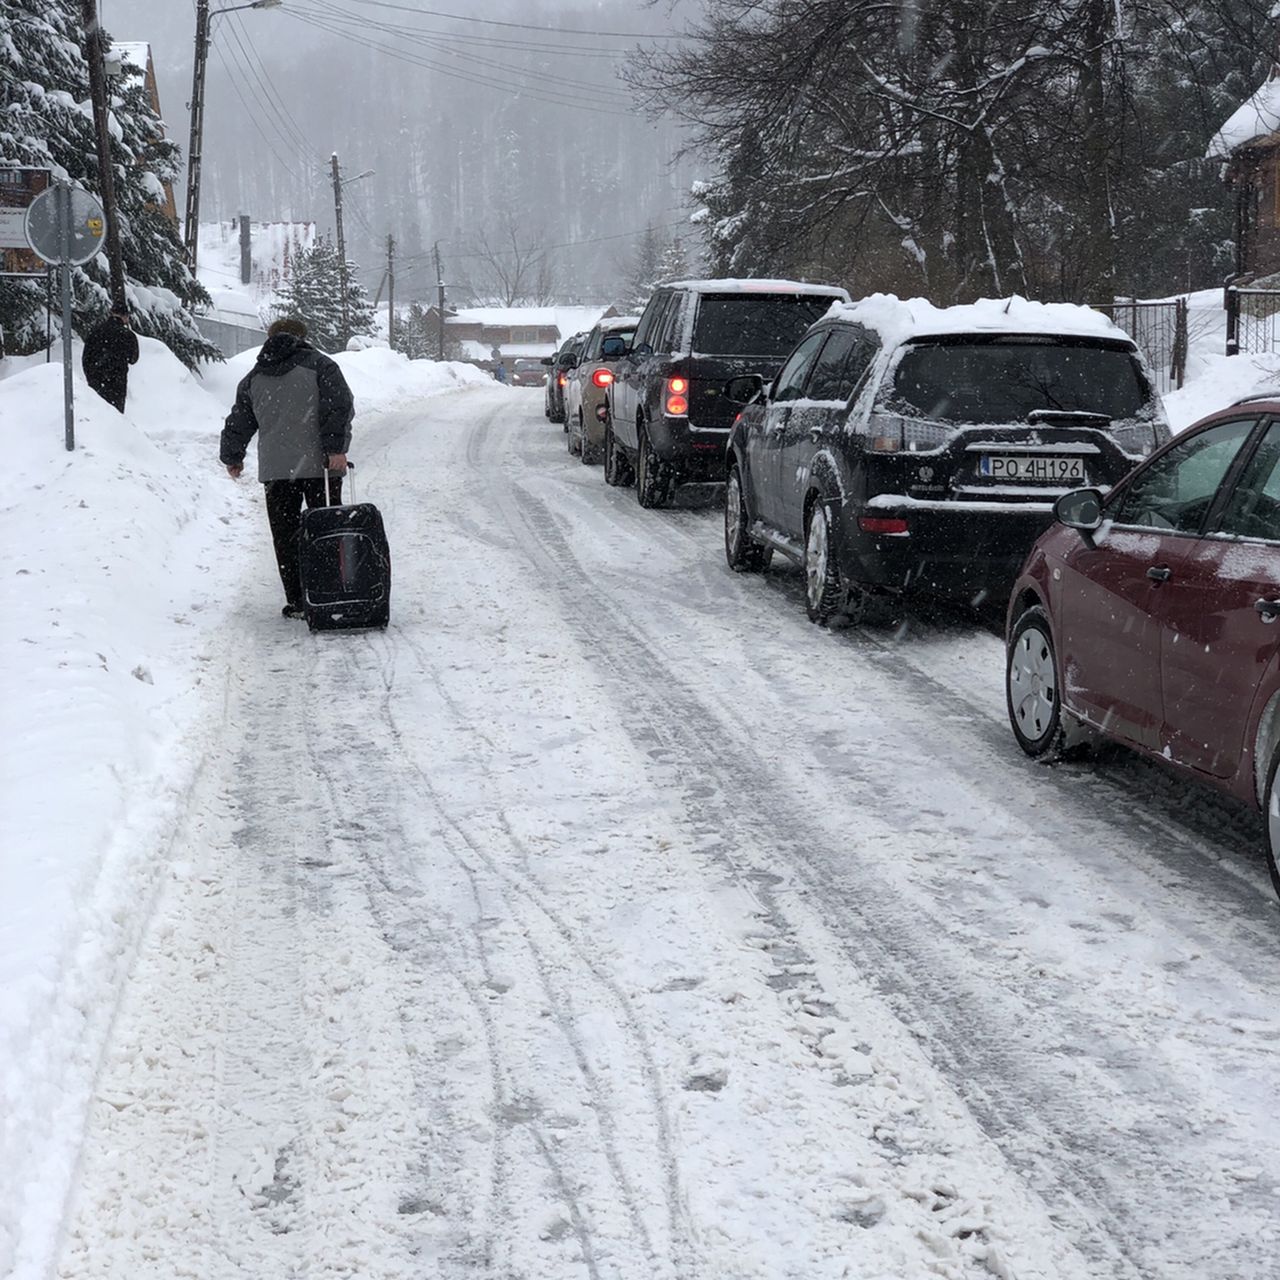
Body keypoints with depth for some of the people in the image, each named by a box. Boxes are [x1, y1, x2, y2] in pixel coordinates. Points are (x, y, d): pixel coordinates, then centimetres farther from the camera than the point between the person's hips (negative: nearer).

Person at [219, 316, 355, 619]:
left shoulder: (253, 378, 14)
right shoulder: (319, 365, 2)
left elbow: (239, 422, 19)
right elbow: (339, 407, -12)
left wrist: (232, 457, 33)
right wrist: (336, 448, -15)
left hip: (275, 470, 2)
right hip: (319, 465, -2)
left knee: (285, 536, 5)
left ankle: (297, 602, 1)